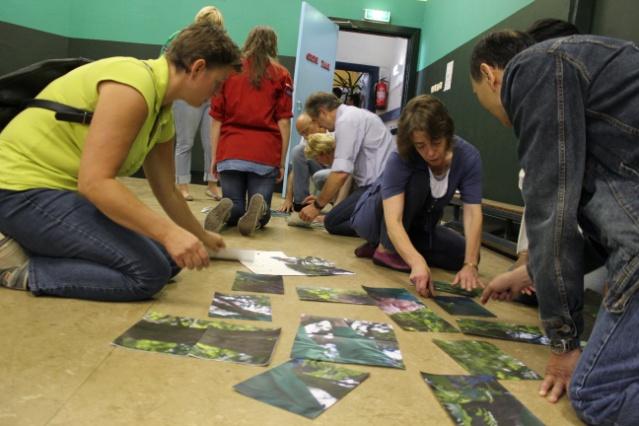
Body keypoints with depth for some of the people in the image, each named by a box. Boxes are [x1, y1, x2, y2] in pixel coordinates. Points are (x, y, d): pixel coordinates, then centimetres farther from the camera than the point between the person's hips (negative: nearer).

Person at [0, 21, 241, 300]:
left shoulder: (163, 113, 7)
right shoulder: (134, 85, -22)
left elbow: (167, 192, 18)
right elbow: (94, 182, -28)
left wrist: (202, 237, 28)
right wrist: (169, 232, -33)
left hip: (70, 190, 10)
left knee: (168, 259, 6)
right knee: (149, 271, -20)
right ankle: (22, 269, -9)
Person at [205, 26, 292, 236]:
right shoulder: (280, 74, 8)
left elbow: (216, 120, 8)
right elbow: (283, 122, 2)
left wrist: (214, 157, 11)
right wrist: (282, 163, 6)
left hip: (230, 151, 1)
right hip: (266, 154, -1)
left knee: (234, 210, 13)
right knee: (261, 217, 8)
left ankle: (227, 209, -21)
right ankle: (259, 205, -26)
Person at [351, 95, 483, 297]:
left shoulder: (468, 156, -22)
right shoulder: (400, 159, -32)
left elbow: (473, 214, -28)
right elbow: (393, 221, -42)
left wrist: (470, 264, -41)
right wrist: (417, 262, -58)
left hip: (417, 225, 5)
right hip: (374, 217, -5)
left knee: (462, 254, -15)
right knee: (416, 179, -32)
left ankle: (390, 247, 1)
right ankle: (386, 248, -15)